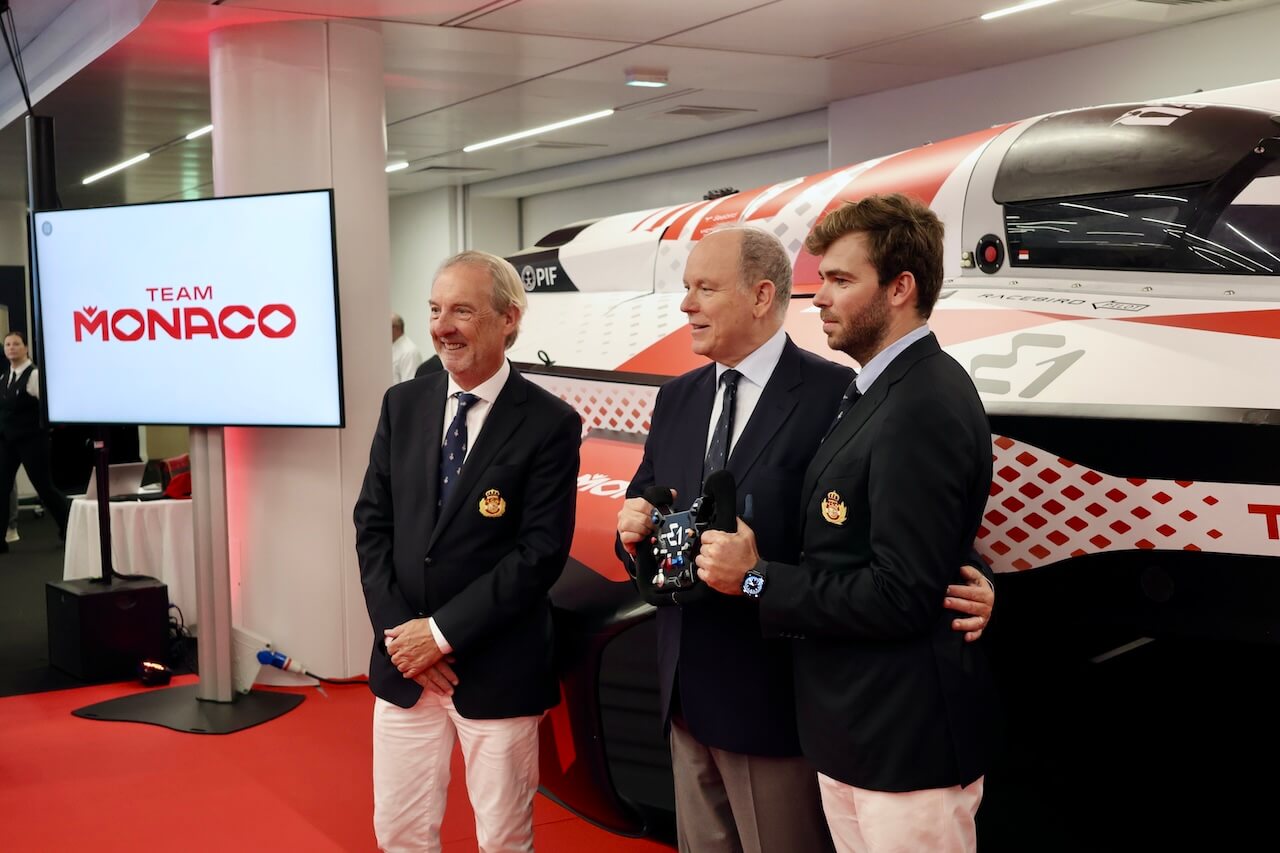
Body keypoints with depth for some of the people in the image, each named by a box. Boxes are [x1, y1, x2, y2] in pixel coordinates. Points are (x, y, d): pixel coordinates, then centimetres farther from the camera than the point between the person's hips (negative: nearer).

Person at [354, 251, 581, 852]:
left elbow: (542, 551, -14)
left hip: (496, 667, -4)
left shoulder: (549, 423, -9)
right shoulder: (402, 405, 5)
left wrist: (443, 632, -15)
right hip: (403, 661, 4)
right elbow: (372, 523, 4)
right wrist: (396, 629, -8)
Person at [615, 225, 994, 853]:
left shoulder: (836, 395, -13)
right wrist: (634, 532, -9)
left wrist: (966, 591, -30)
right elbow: (643, 518, 13)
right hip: (686, 695, 7)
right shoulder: (677, 399, 9)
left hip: (774, 699, -6)